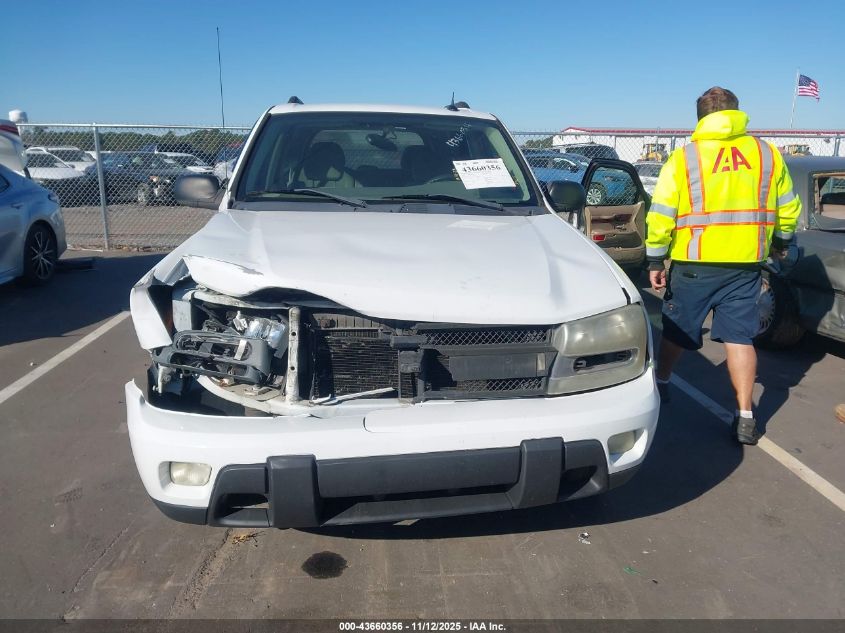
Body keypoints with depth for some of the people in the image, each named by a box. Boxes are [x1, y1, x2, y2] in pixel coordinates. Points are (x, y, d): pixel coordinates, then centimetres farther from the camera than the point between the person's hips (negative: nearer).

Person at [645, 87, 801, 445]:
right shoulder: (768, 154, 5)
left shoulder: (683, 157, -4)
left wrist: (655, 260, -3)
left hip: (694, 265, -2)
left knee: (677, 331, 15)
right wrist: (780, 244, 28)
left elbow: (661, 215, -9)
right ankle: (745, 417, 5)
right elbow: (788, 209, 12)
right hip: (745, 264, 2)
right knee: (739, 337, 6)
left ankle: (661, 383, 36)